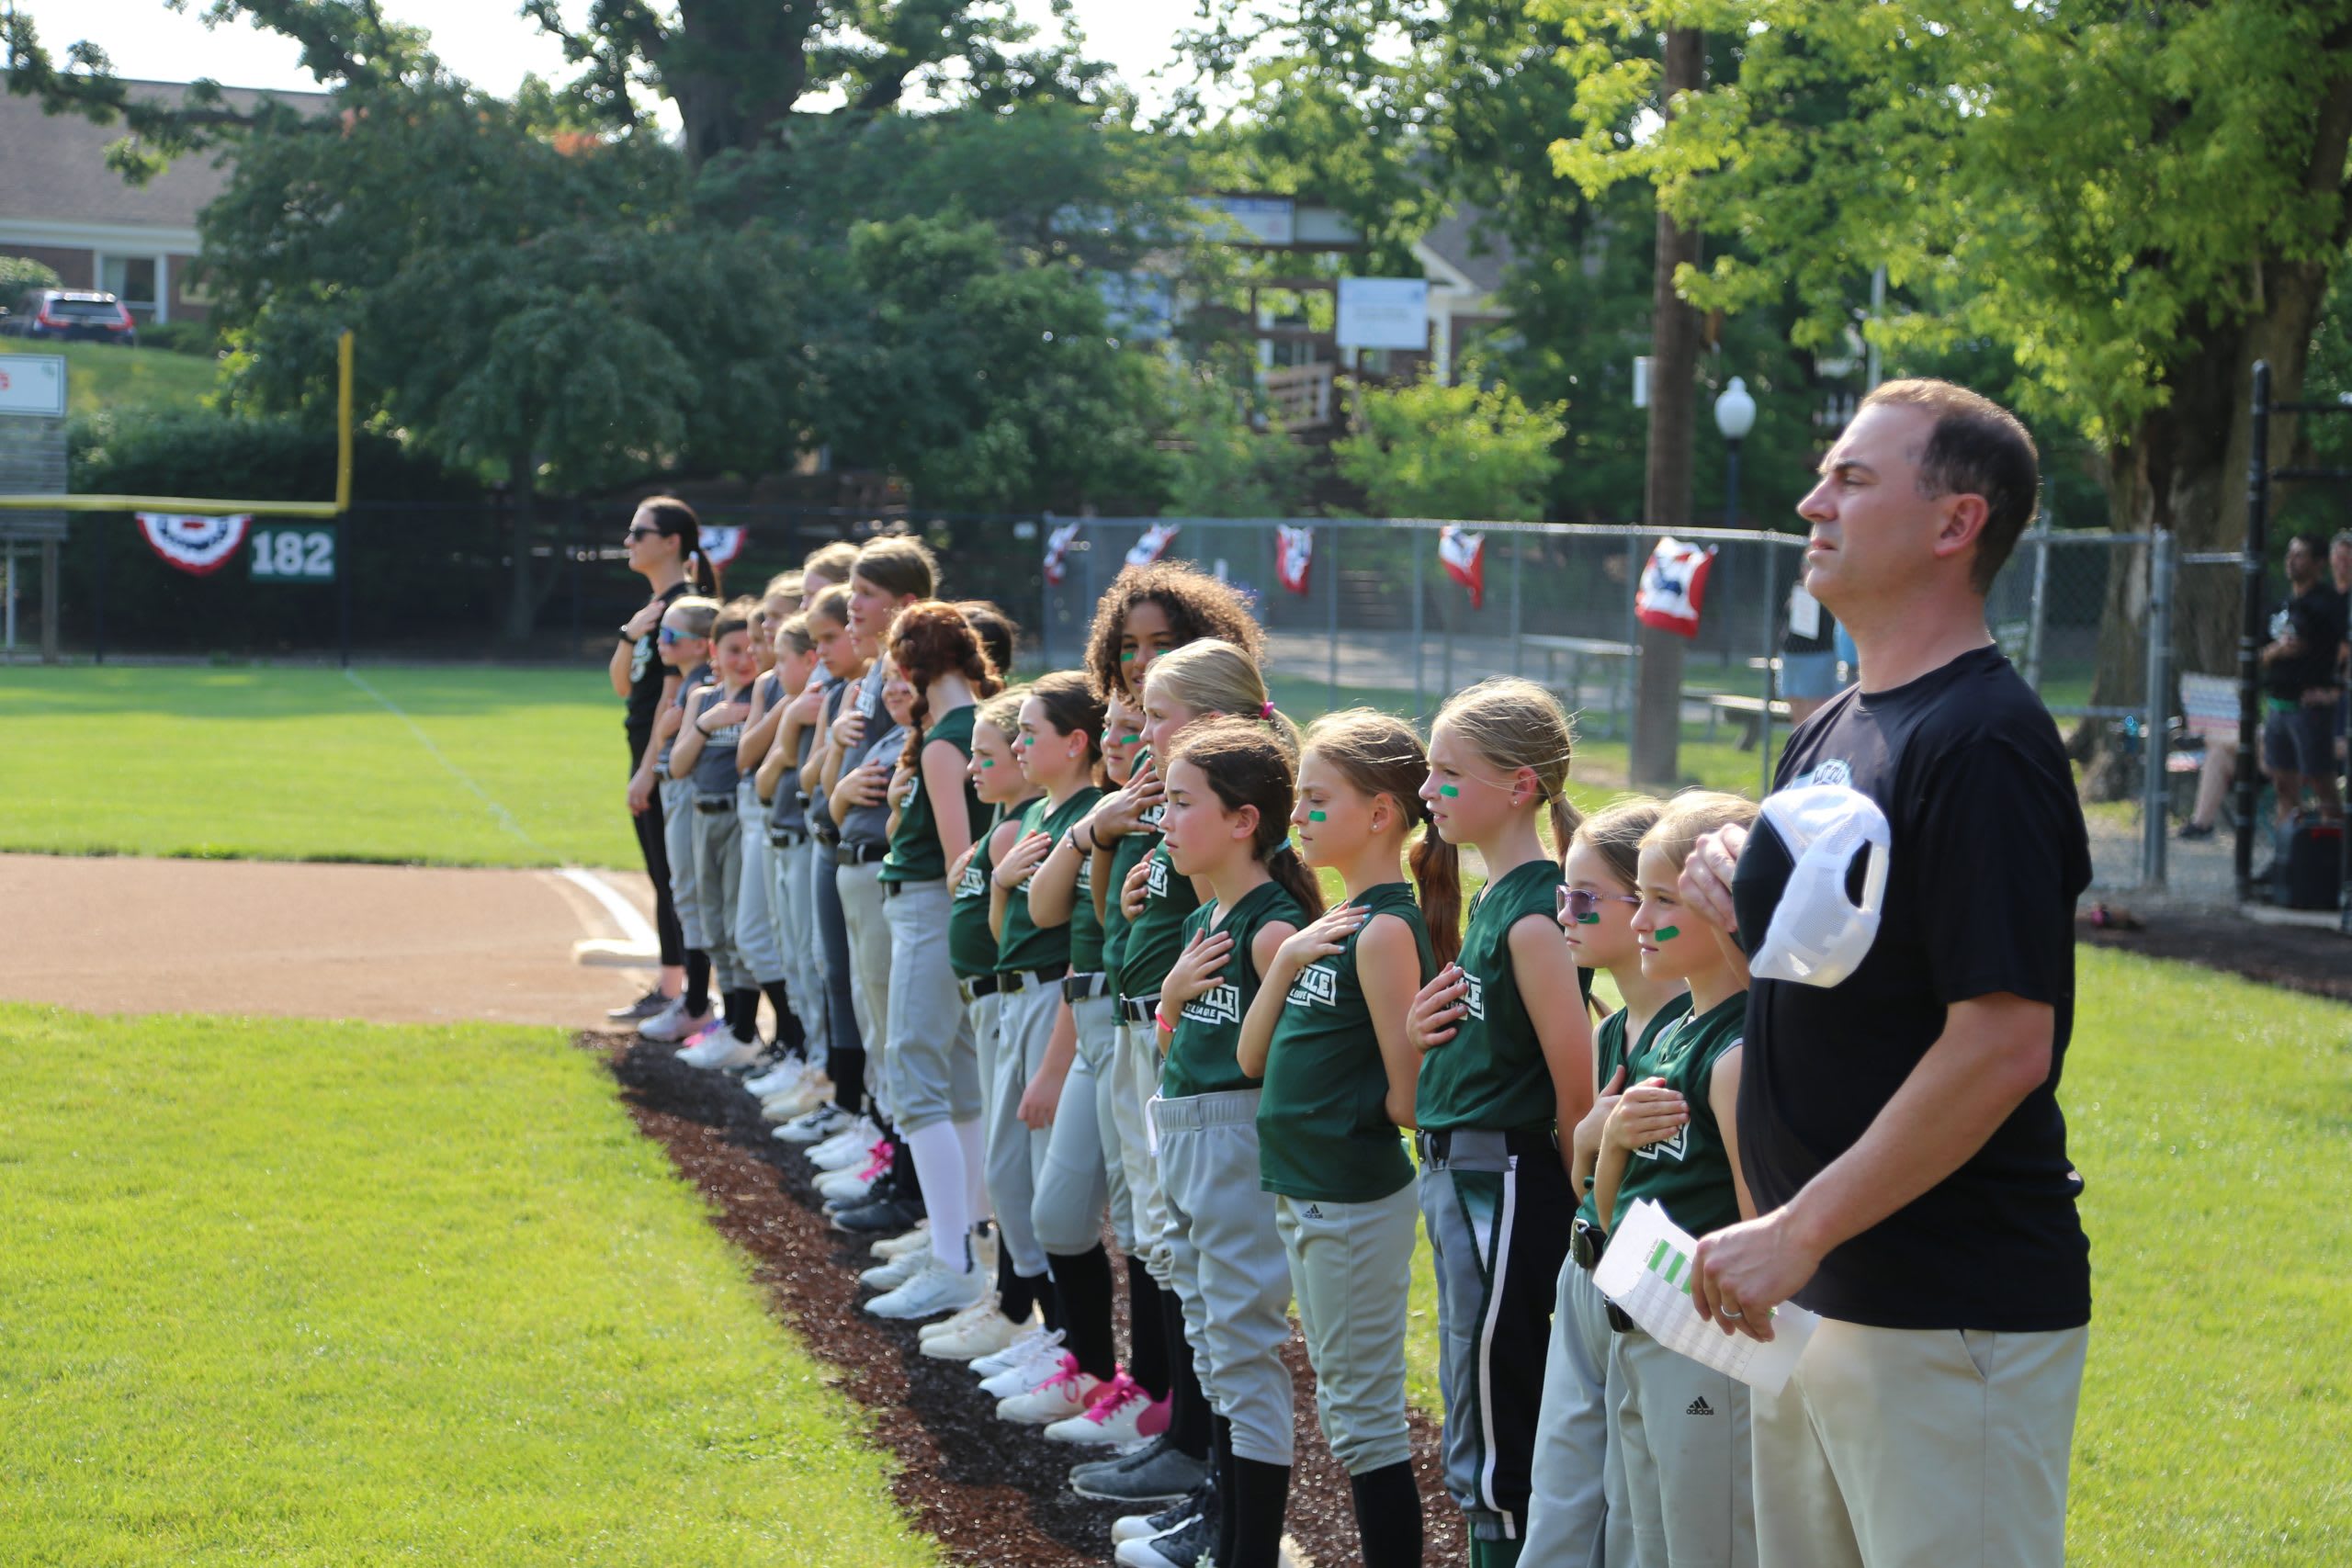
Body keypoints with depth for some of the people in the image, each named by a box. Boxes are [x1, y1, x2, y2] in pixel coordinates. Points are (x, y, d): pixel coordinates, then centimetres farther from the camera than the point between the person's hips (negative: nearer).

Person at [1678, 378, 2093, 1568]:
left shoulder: (1981, 742, -16)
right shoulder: (1829, 733, 13)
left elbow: (2004, 1044, -23)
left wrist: (1800, 1231, -21)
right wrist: (1743, 902, 2)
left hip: (1955, 1319, -9)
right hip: (1815, 1295, 9)